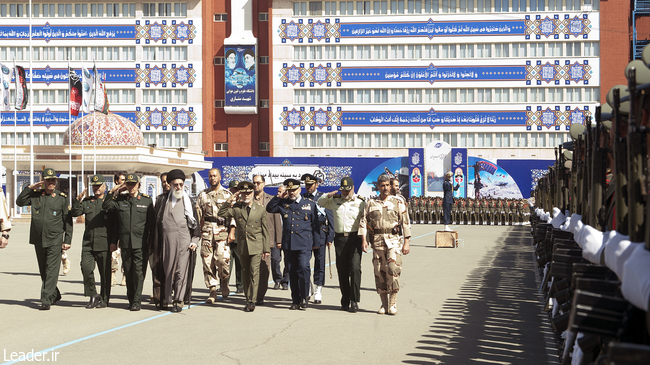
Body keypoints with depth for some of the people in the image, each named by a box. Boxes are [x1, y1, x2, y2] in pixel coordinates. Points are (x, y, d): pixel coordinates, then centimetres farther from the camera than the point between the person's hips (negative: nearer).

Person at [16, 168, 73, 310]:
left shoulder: (62, 198, 0)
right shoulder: (35, 195, 6)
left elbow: (68, 221, 1)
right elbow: (19, 202, 2)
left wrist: (67, 240, -4)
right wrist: (29, 188, -5)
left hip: (54, 240, -4)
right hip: (38, 239, 4)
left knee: (51, 271, -10)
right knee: (43, 271, 13)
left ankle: (46, 300, -10)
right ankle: (55, 295, 31)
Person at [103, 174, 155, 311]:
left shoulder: (147, 200, 5)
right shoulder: (120, 200, 10)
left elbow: (151, 222, 6)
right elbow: (105, 206, 6)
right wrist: (116, 193, 1)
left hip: (141, 243, -3)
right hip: (125, 243, 3)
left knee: (138, 272, -8)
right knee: (128, 272, 8)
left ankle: (137, 301, -7)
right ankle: (131, 299, 18)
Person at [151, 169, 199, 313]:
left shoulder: (188, 201, 12)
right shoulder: (163, 200, 11)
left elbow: (195, 221, 13)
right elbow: (156, 220, 9)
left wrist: (195, 240, 2)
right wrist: (155, 244, 4)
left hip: (184, 241, 0)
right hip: (166, 240, 0)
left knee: (181, 271, -4)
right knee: (167, 270, 2)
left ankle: (178, 301, -1)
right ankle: (165, 298, 13)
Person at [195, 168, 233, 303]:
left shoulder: (227, 194, 8)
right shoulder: (203, 195, 14)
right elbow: (197, 214, 13)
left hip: (222, 230, -2)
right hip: (206, 231, 2)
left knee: (222, 258, -15)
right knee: (207, 260, -3)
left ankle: (224, 282, 12)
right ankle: (212, 290, 3)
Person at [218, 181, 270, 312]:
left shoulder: (261, 209, 1)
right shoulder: (236, 208, 4)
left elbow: (265, 231, 3)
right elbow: (221, 213, 4)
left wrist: (266, 249, 1)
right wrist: (229, 201, -6)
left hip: (256, 246, -3)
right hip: (242, 246, 3)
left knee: (254, 272, -11)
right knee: (245, 273, 9)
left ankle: (252, 301, -11)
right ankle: (248, 299, 18)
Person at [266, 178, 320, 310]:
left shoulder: (310, 204, 8)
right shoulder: (283, 204, 13)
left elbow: (315, 224, 9)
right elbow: (269, 209, 11)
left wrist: (316, 242, 5)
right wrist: (279, 197, 2)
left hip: (304, 243, -3)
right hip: (288, 244, 3)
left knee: (303, 267, -17)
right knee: (292, 272, 5)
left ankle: (304, 297, -3)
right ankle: (295, 300, 12)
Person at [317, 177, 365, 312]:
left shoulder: (361, 202, 2)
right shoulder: (335, 201, 12)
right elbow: (320, 203, 25)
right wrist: (328, 195, 3)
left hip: (355, 238, -4)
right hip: (340, 238, 4)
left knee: (355, 268, -15)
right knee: (342, 271, 6)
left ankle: (354, 301, -11)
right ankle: (345, 301, 16)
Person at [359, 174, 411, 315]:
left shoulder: (398, 202, 7)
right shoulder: (371, 204, 11)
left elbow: (405, 223, 5)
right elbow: (363, 221, 9)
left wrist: (407, 242, -1)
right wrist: (363, 239, -3)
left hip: (393, 239, -2)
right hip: (377, 240, 2)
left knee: (393, 269, -15)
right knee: (379, 272, 2)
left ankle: (393, 303, -9)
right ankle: (384, 304, 11)